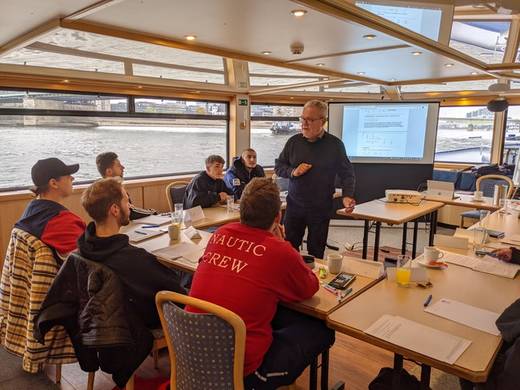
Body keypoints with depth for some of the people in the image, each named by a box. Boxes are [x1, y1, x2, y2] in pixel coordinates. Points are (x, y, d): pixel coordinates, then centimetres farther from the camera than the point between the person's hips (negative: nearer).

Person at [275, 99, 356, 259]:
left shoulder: (335, 144, -4)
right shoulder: (294, 141, 2)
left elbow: (347, 174, 2)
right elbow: (278, 166, 10)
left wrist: (347, 196, -15)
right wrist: (292, 172, -11)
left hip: (321, 209, -2)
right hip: (294, 205, 2)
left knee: (316, 252, 7)